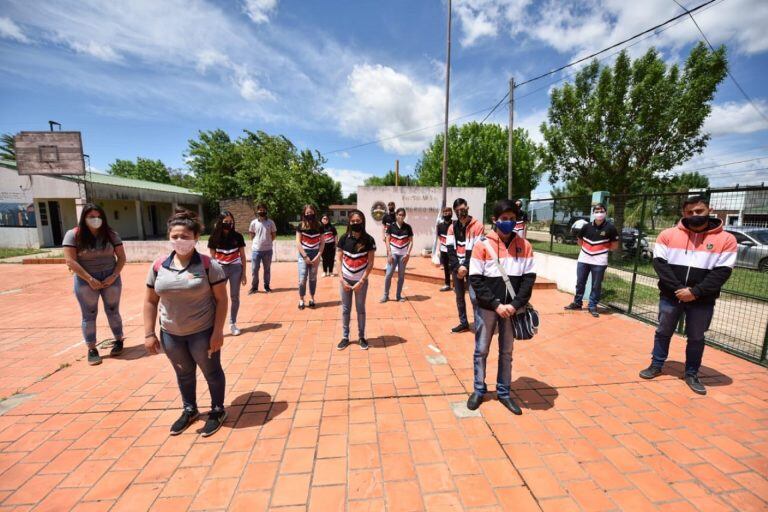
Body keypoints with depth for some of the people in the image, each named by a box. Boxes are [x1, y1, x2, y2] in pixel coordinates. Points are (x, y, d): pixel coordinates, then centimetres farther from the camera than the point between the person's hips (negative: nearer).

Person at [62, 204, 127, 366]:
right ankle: (91, 349, 16)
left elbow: (121, 257, 1)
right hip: (86, 281, -1)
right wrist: (89, 279, -16)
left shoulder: (110, 234, 1)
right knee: (89, 315, 6)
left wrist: (114, 276, -11)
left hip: (110, 278, 1)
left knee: (113, 311, 10)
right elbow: (70, 261, -10)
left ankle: (119, 341, 24)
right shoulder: (73, 235, -5)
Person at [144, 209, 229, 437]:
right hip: (170, 333, 5)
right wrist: (149, 333, 2)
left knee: (211, 372, 12)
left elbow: (221, 299, -14)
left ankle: (218, 411, 35)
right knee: (183, 373, 23)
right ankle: (189, 410, 46)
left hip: (203, 332, -4)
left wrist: (217, 332, -16)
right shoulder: (158, 266, -2)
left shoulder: (208, 265, -15)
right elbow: (150, 301, 5)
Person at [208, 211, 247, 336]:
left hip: (235, 269, 0)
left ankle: (233, 324, 21)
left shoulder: (238, 236, -2)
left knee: (235, 297, 7)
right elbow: (212, 257, 4)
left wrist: (244, 273, 1)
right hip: (220, 269, 0)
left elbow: (243, 256, 3)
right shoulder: (214, 238, -2)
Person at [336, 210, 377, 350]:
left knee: (360, 309, 11)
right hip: (345, 280, 2)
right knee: (345, 309, 11)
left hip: (361, 281, -1)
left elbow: (370, 263, -8)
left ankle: (361, 337, 26)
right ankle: (345, 337, 25)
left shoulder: (369, 240, -9)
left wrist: (361, 281, -13)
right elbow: (339, 260, -1)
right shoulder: (344, 238, -3)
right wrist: (342, 279, -9)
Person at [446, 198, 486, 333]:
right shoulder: (453, 227, 7)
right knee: (459, 296, 11)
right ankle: (463, 323, 25)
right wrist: (457, 267, -11)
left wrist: (466, 267, -14)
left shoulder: (477, 226, -6)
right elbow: (450, 249, 0)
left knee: (474, 297, -11)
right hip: (457, 267, 5)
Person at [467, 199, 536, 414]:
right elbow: (475, 279, -10)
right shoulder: (483, 244, -9)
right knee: (481, 350, 10)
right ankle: (479, 390, 29)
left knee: (506, 352, 15)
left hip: (512, 309, 3)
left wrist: (514, 305, -12)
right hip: (487, 308, -2)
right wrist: (496, 304, -15)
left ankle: (503, 392, 32)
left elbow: (529, 277, -1)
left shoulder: (524, 245, 0)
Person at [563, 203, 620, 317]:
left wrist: (602, 248, 0)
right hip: (583, 259, 3)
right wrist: (586, 248, 5)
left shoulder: (610, 228, -7)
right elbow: (579, 239, 14)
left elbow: (615, 246, 1)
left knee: (596, 286, 5)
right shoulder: (586, 226, -1)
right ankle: (577, 303, 25)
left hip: (599, 262, -2)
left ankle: (593, 306, 18)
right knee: (580, 283, 11)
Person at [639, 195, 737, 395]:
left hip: (702, 301, 0)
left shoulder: (726, 239, -2)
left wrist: (695, 292, -16)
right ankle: (656, 365, 28)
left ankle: (692, 374, 29)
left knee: (696, 338, 13)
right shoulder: (668, 234, -2)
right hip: (670, 296, 0)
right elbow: (659, 263, -6)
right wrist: (678, 289, -14)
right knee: (663, 332, 12)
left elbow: (723, 271, -6)